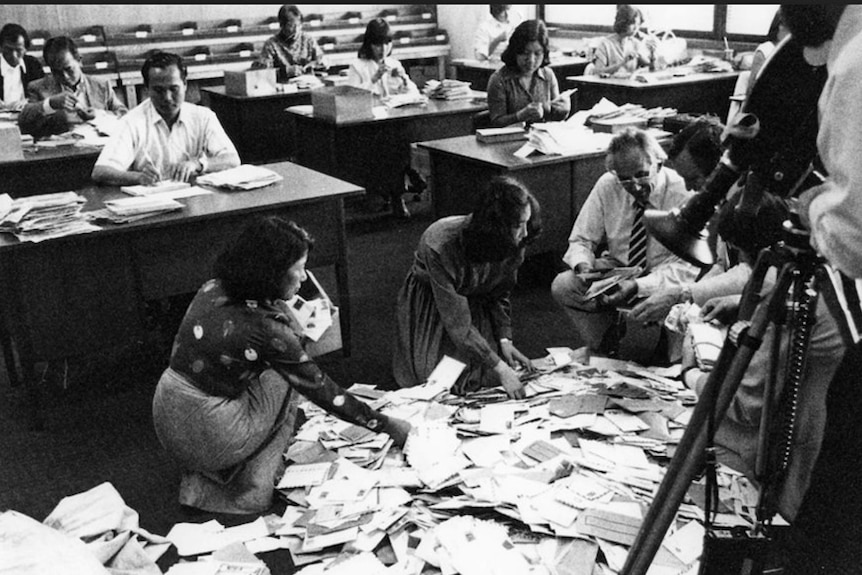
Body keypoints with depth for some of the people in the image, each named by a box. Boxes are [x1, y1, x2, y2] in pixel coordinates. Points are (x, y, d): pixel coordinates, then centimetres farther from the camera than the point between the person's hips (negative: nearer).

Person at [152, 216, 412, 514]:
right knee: (284, 376, 7)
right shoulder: (265, 327, -22)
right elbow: (323, 392, -13)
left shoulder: (214, 288, -1)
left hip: (165, 419, 7)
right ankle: (256, 487, 6)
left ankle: (199, 483, 16)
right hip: (207, 441, -7)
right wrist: (387, 425, -3)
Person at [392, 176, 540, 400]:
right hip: (428, 305, -4)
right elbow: (457, 322, -35)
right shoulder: (441, 245, -39)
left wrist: (505, 340, -16)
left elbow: (500, 294, -2)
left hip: (476, 302, 4)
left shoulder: (512, 245, -22)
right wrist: (500, 368, -36)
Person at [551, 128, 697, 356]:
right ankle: (601, 351, 3)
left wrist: (638, 286, -37)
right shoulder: (606, 186, -10)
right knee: (562, 286, -20)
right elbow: (581, 240, -1)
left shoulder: (683, 193, -21)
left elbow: (688, 266, -23)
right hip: (617, 267, 3)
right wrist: (583, 265, -26)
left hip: (663, 275, -3)